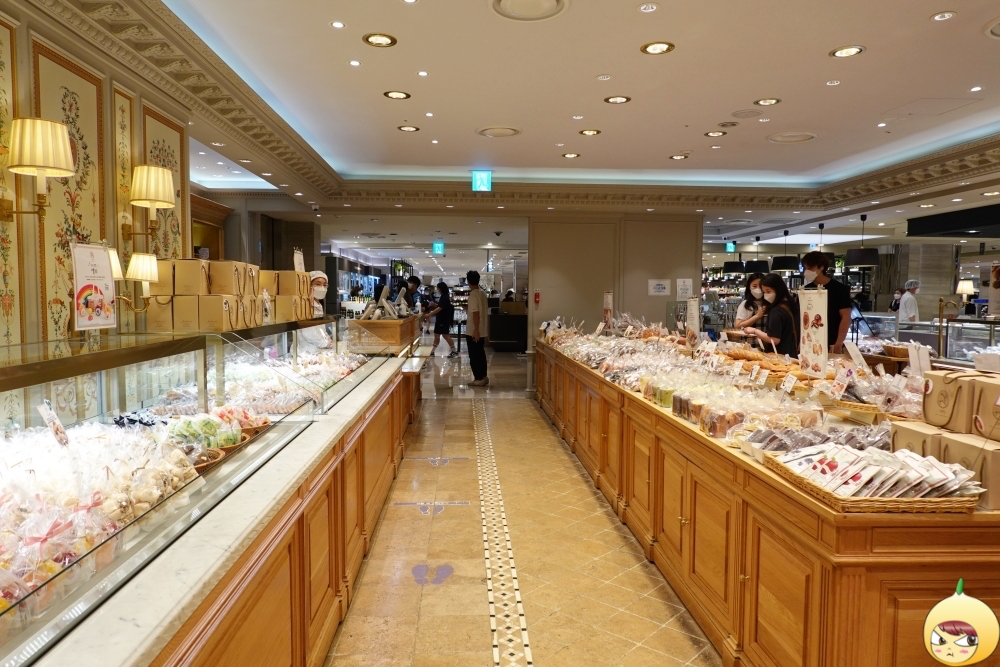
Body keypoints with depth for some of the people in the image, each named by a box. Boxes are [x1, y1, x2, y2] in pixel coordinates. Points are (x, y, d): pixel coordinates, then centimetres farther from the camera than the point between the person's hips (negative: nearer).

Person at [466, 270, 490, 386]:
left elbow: (475, 313, -22)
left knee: (474, 355, -1)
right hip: (482, 330, 9)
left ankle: (479, 378, 2)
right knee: (480, 354, 15)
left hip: (473, 331, -9)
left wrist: (475, 330, -22)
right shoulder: (482, 293, 8)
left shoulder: (473, 294, -18)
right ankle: (483, 376, 19)